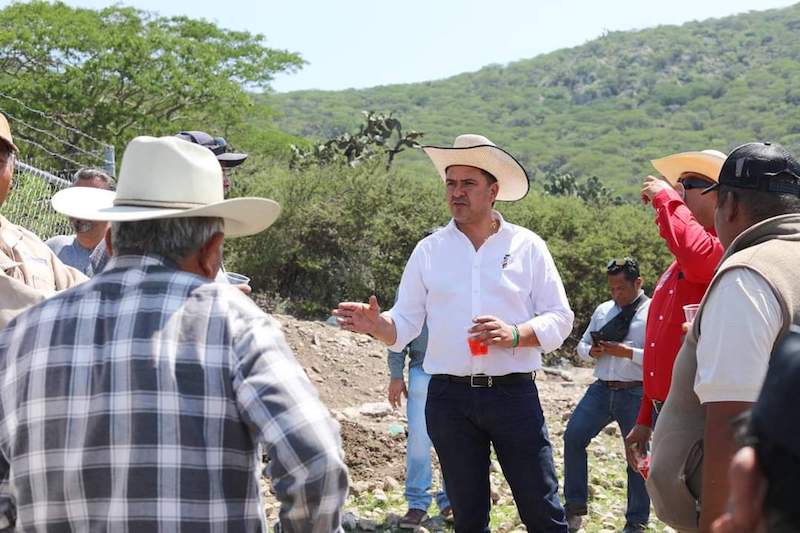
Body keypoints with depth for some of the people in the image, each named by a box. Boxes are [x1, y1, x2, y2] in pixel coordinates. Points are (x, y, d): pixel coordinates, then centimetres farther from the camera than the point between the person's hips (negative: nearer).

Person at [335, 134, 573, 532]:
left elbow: (560, 319, 2)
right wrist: (377, 325, -16)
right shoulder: (429, 250, 7)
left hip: (513, 394, -1)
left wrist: (515, 334, -16)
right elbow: (405, 324, 6)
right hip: (449, 398, 2)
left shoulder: (527, 246, 2)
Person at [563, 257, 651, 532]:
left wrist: (627, 352, -19)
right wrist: (592, 351, 0)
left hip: (636, 394, -5)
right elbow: (582, 344, 22)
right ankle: (575, 505, 6)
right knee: (573, 436, -6)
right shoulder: (603, 311, 16)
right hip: (602, 389, 5)